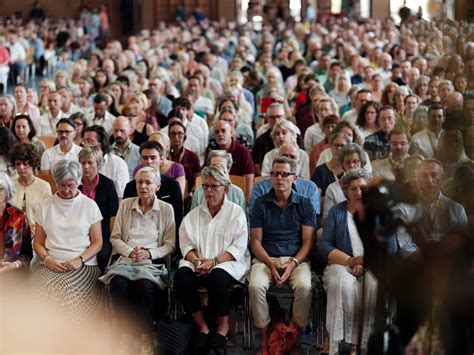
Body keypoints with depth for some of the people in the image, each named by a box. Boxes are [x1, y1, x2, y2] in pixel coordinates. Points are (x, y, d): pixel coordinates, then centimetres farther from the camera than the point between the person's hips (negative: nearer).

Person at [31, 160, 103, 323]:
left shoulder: (89, 206, 10)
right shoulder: (45, 206, 15)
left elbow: (97, 243, 7)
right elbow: (38, 243, 15)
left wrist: (79, 260, -10)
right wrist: (47, 260, -6)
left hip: (83, 265, -1)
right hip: (51, 265, 2)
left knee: (66, 287, -34)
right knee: (45, 287, -33)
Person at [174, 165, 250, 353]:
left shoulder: (236, 212, 6)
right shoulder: (194, 214, 17)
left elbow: (238, 247, -4)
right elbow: (186, 243, 9)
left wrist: (214, 261, -18)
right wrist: (196, 261, -13)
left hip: (228, 263, -3)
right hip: (197, 262, 3)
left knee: (216, 277, -37)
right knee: (181, 276, -28)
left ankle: (223, 326, -14)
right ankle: (202, 326, -15)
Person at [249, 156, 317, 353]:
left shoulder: (305, 204, 7)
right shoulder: (261, 204, 9)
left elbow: (308, 241, 3)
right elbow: (255, 240, 5)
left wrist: (293, 264, -14)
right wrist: (271, 264, -11)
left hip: (296, 259, 0)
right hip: (266, 258, 1)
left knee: (304, 286, -32)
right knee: (255, 286, -31)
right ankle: (265, 335, -15)